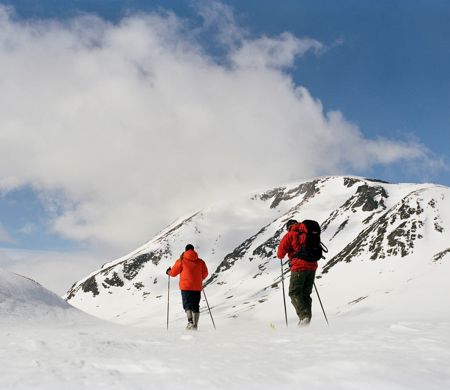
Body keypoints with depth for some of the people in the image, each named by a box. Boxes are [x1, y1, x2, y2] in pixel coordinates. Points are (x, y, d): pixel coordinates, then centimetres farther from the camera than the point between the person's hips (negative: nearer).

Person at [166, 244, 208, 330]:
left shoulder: (181, 260, 0)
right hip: (197, 287, 3)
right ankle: (195, 325, 4)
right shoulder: (200, 261, 8)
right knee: (196, 306, 8)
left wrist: (168, 271, 25)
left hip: (186, 286, -3)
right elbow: (205, 274, 13)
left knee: (187, 305, -1)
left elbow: (173, 273, 2)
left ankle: (190, 322, -21)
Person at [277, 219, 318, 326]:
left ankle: (304, 316, -20)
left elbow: (280, 254, -3)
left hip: (299, 267, -5)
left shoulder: (289, 235, 0)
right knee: (306, 293, 13)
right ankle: (307, 318, 5)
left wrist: (280, 256, 19)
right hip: (312, 266, 6)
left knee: (294, 293, -1)